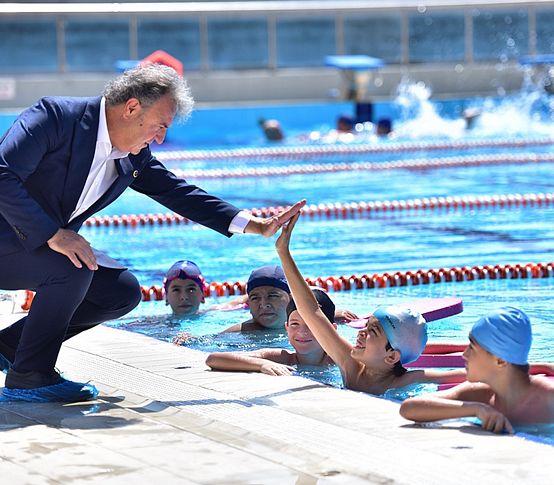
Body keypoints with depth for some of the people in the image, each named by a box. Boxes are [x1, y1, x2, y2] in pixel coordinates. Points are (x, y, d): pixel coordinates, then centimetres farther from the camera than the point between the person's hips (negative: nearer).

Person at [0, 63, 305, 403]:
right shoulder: (55, 116, -22)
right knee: (73, 268, -31)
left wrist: (257, 226, -2)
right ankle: (29, 378, -16)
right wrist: (53, 234, -35)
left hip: (48, 246, 9)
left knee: (123, 292, 0)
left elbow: (179, 194, 8)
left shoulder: (134, 159, 2)